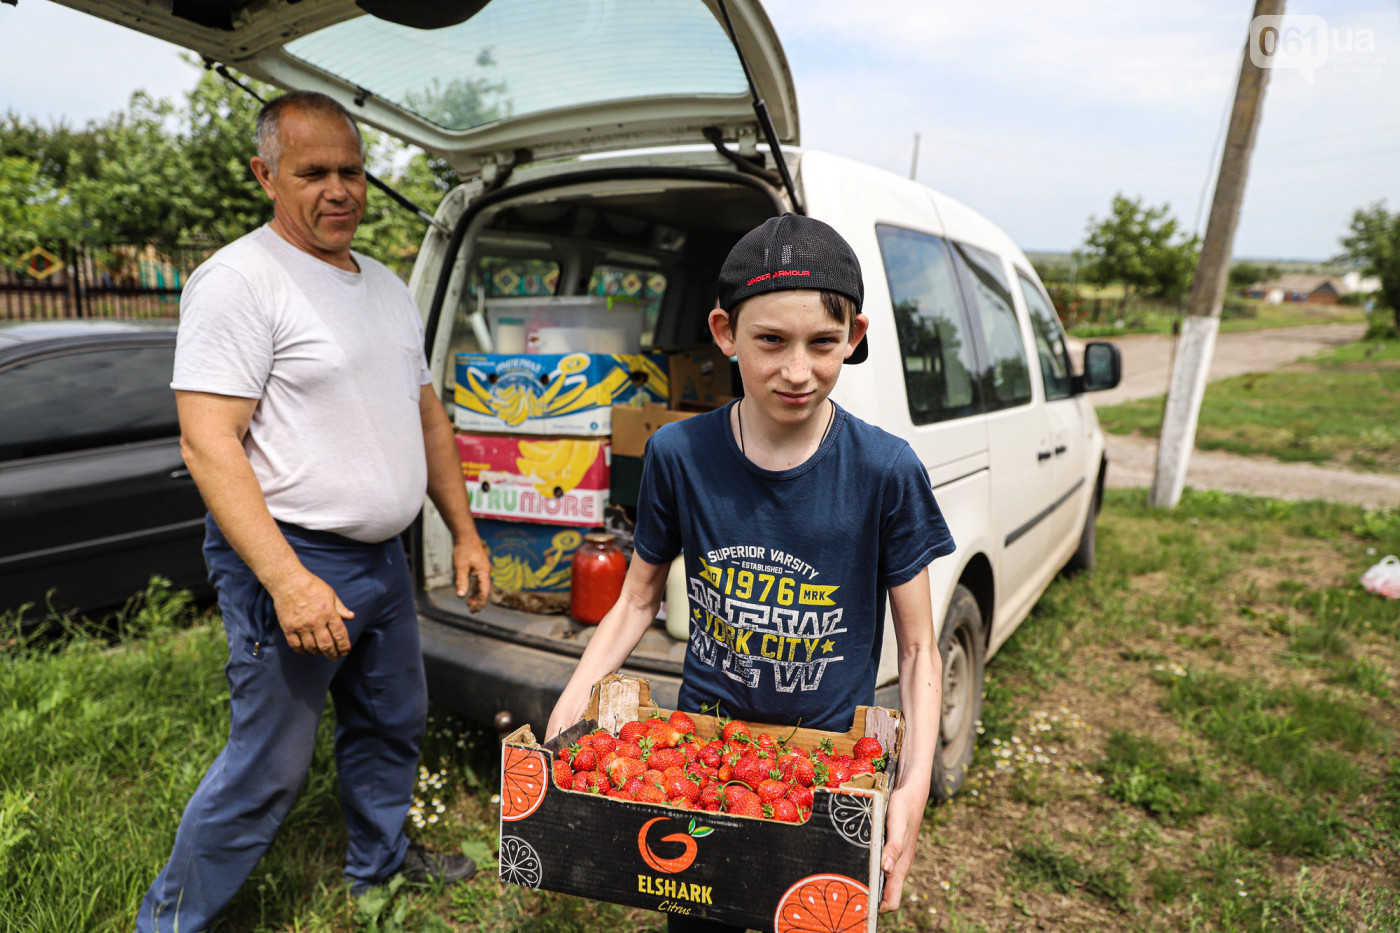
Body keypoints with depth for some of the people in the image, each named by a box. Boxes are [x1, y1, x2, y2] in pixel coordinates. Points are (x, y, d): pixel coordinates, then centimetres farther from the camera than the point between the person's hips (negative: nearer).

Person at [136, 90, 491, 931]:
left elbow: (426, 415, 16)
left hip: (384, 557, 8)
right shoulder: (240, 280, -13)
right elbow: (207, 442, -20)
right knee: (269, 769, 4)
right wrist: (287, 580, -27)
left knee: (394, 723, 22)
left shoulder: (388, 287, 11)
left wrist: (465, 532, 13)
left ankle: (380, 859, 45)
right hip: (292, 559, -8)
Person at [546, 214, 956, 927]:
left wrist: (915, 784, -19)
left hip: (832, 754, -1)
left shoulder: (886, 471, -18)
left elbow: (917, 648, -8)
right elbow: (639, 599, 0)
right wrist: (572, 702, -10)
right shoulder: (678, 454, -13)